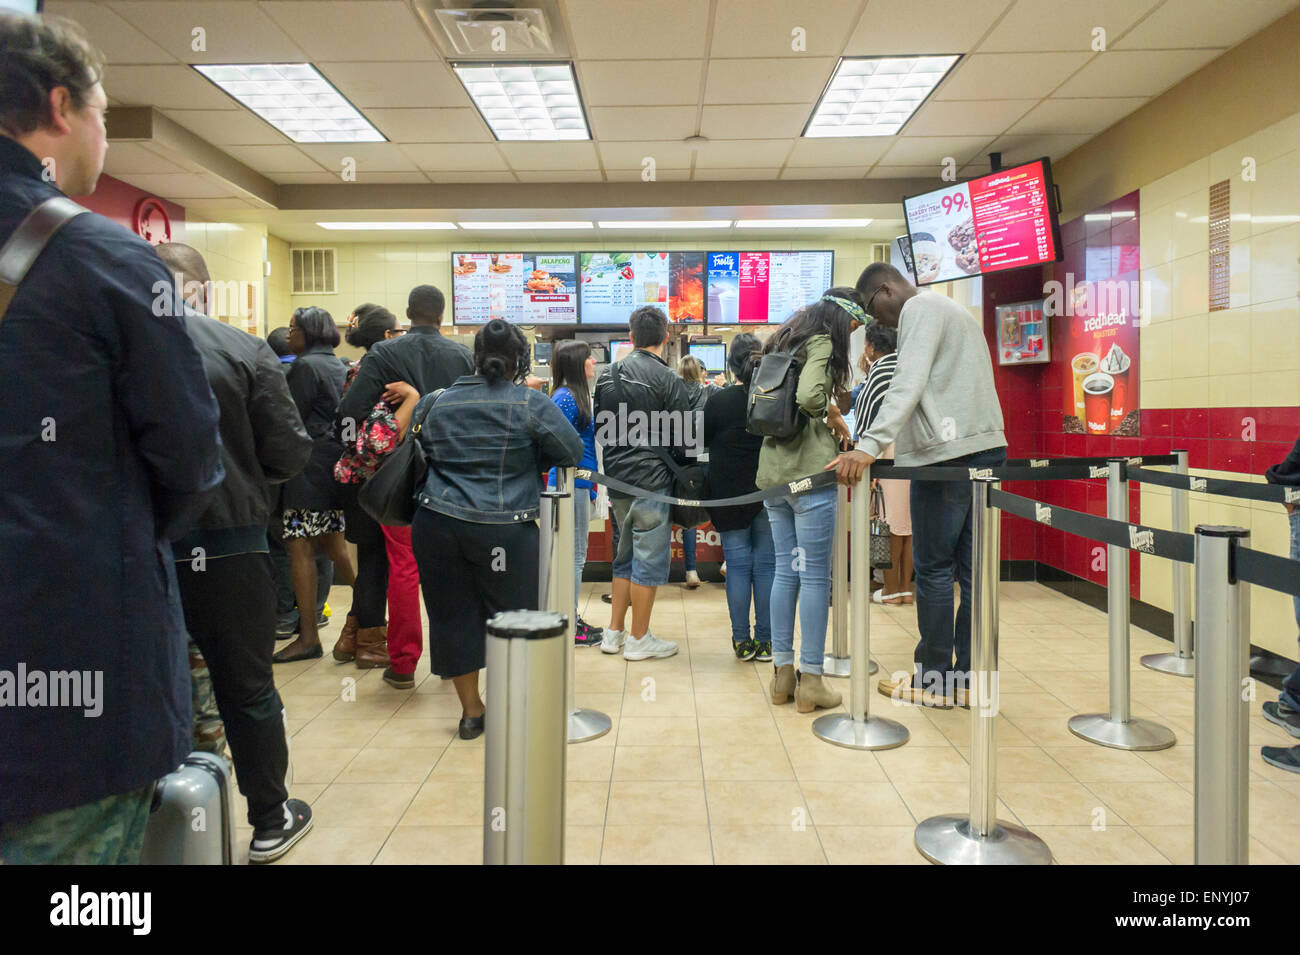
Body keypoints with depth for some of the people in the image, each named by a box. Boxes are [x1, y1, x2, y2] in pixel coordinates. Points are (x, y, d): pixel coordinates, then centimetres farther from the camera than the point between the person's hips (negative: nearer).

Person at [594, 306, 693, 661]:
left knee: (626, 556, 18)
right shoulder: (667, 380, -12)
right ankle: (639, 640, 10)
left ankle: (614, 632, 23)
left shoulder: (606, 376, 8)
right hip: (651, 481, -7)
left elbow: (600, 428, 14)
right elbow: (682, 439, -9)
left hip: (616, 481, 7)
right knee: (649, 558, 3)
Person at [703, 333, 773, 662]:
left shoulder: (718, 401, -7)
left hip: (730, 496, -1)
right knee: (767, 565, 7)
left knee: (738, 565, 5)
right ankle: (765, 641, 12)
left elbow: (702, 440, 4)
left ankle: (742, 641, 9)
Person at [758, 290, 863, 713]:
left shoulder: (781, 344, 19)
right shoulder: (821, 343, -6)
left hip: (772, 472, 8)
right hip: (810, 472, -8)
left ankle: (782, 671, 16)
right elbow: (809, 396, -23)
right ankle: (810, 681, 4)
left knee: (785, 570, 12)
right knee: (815, 575, -2)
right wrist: (833, 414, -3)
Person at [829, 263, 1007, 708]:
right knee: (973, 569, 8)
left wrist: (869, 446, -29)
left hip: (949, 452, -9)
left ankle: (934, 682, 5)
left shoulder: (920, 308, -4)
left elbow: (908, 385, -20)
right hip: (988, 446, 10)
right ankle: (970, 679, 13)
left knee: (933, 567, -2)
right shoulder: (956, 311, 27)